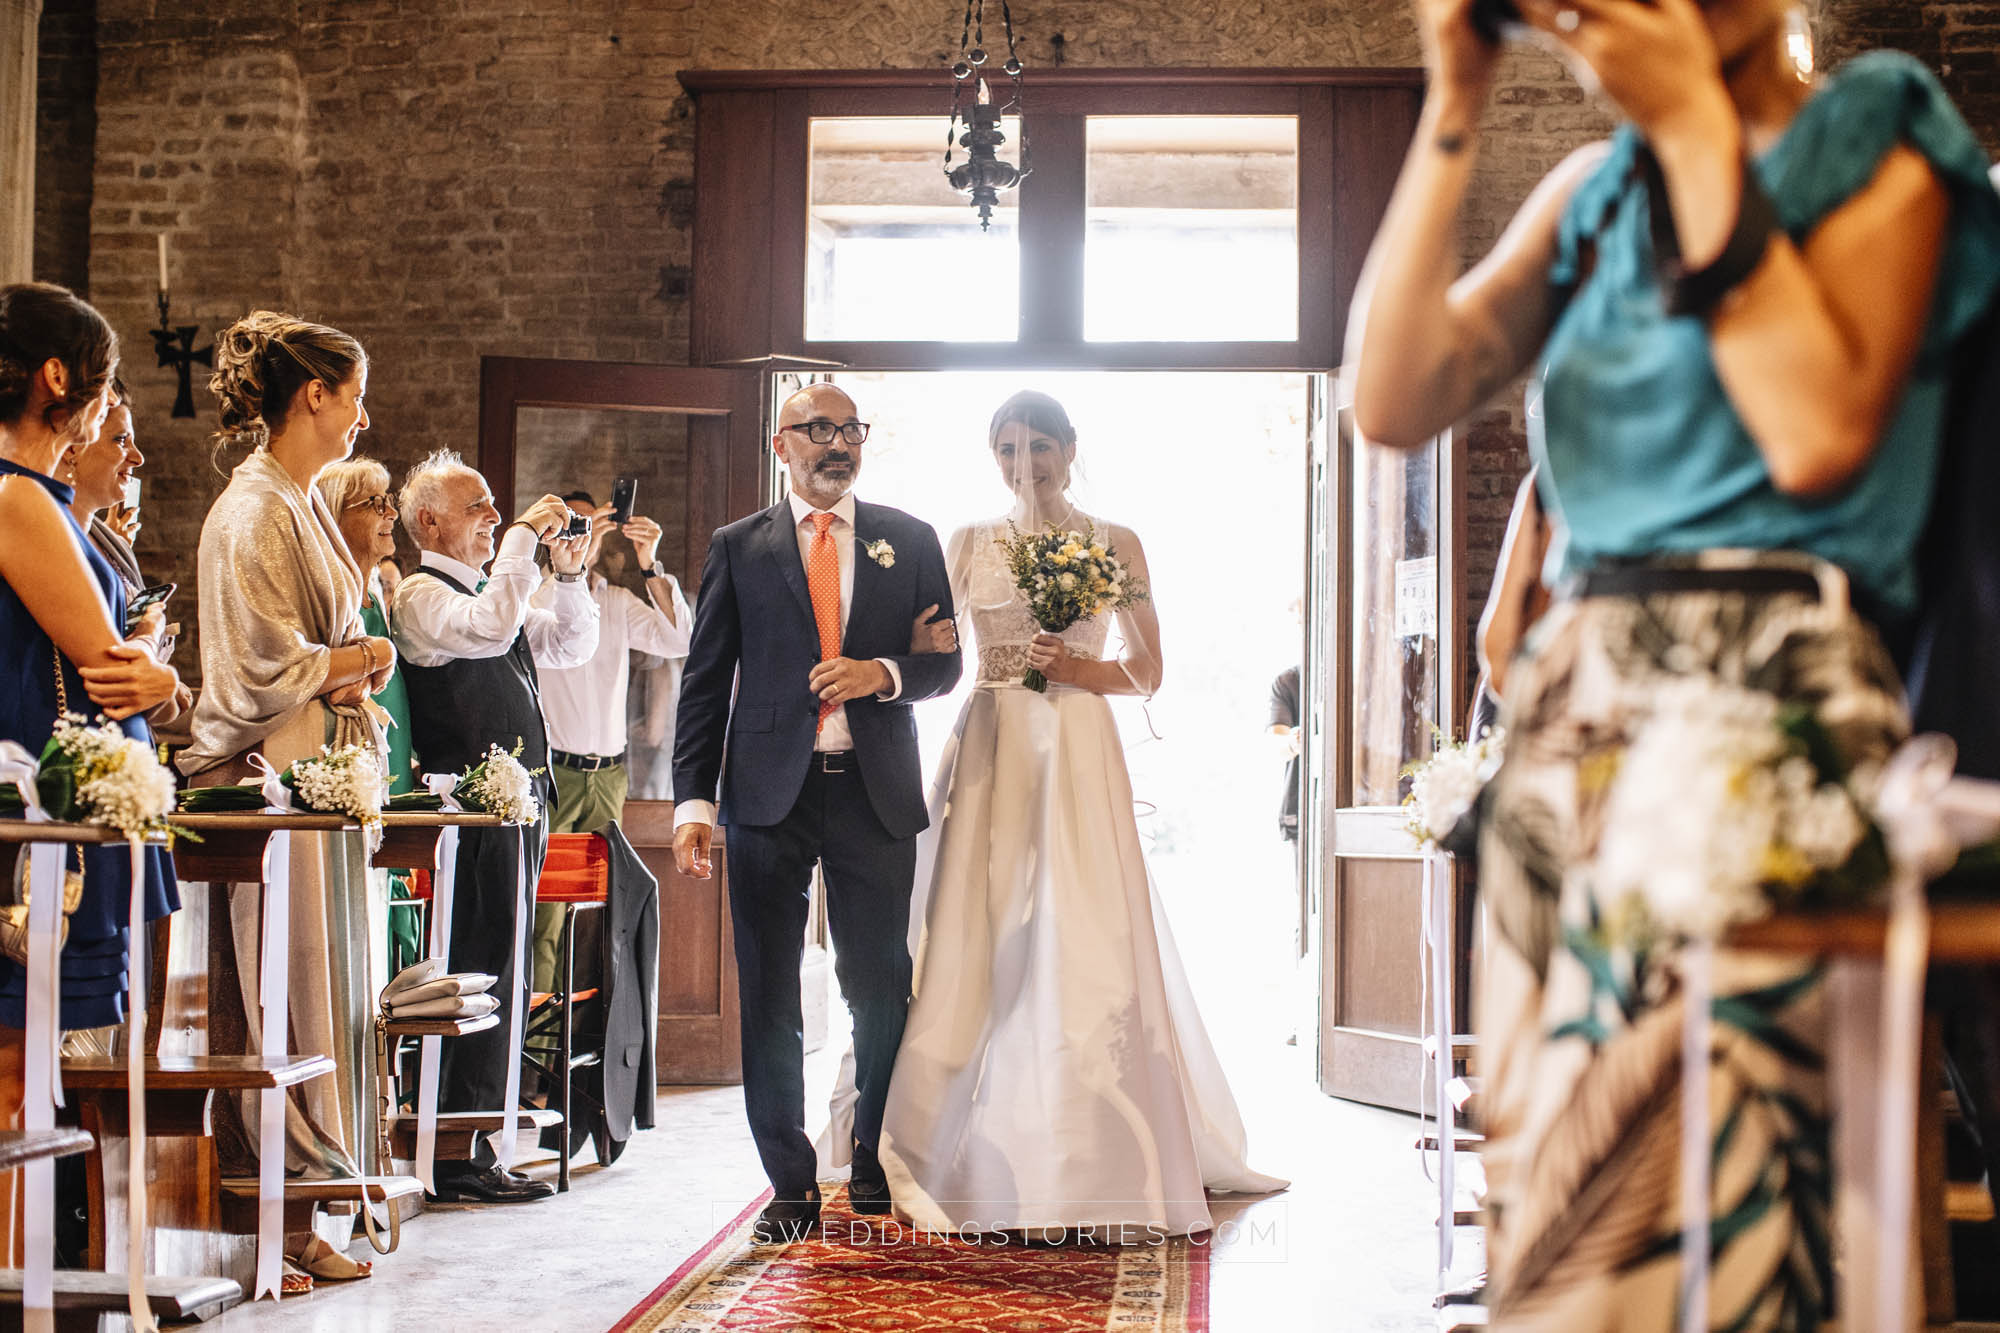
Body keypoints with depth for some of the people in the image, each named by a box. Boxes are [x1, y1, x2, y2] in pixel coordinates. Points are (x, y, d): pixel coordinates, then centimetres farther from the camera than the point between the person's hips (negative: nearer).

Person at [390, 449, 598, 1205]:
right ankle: (458, 1162, -6)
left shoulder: (484, 593, 21)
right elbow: (489, 629, -27)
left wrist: (569, 575, 10)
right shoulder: (421, 596, -7)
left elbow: (570, 646, 25)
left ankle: (474, 1148, 21)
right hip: (475, 813, -10)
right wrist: (524, 538, -18)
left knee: (496, 981, 13)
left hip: (517, 808, 10)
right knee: (478, 979, -10)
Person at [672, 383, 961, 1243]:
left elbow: (944, 663, 10)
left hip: (876, 792, 1)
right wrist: (693, 801, -5)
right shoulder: (738, 548, 7)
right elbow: (705, 682, 4)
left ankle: (877, 1159, 24)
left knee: (880, 988, 5)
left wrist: (883, 674, -12)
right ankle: (790, 1183, 12)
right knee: (769, 998, 2)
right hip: (770, 793, 0)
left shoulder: (910, 543, 10)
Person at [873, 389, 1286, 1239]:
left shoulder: (1114, 545, 9)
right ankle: (985, 1169, 3)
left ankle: (1101, 1172, -3)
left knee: (1085, 955, -9)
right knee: (978, 952, -4)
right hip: (988, 754, 2)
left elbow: (1147, 672, 7)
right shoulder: (970, 545, 14)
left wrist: (1078, 670, -9)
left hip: (1078, 759, -2)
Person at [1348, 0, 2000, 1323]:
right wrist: (1454, 110, 0)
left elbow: (1819, 435, -13)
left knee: (1659, 1202, -10)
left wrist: (1695, 124, -9)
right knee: (1545, 1177, 7)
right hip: (1568, 717, 6)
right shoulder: (1594, 192, 16)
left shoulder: (1874, 142, 3)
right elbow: (1395, 401, 4)